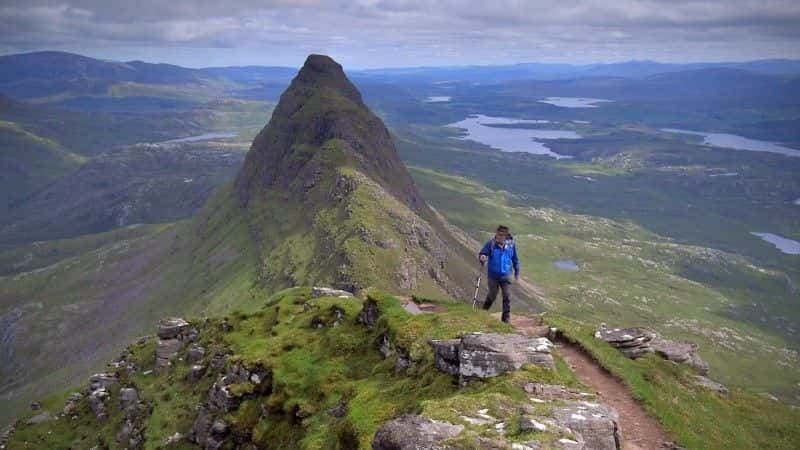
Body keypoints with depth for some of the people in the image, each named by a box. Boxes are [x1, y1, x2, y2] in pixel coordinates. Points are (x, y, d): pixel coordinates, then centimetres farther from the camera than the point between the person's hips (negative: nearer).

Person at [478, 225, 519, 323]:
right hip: (493, 275, -1)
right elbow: (482, 254, -12)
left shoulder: (511, 245, -4)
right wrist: (482, 258, -36)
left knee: (507, 296, -2)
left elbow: (515, 259, 8)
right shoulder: (491, 244, -11)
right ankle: (483, 311, 35)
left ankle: (506, 317, 9)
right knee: (492, 295, 8)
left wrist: (517, 272, 14)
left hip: (506, 276, 1)